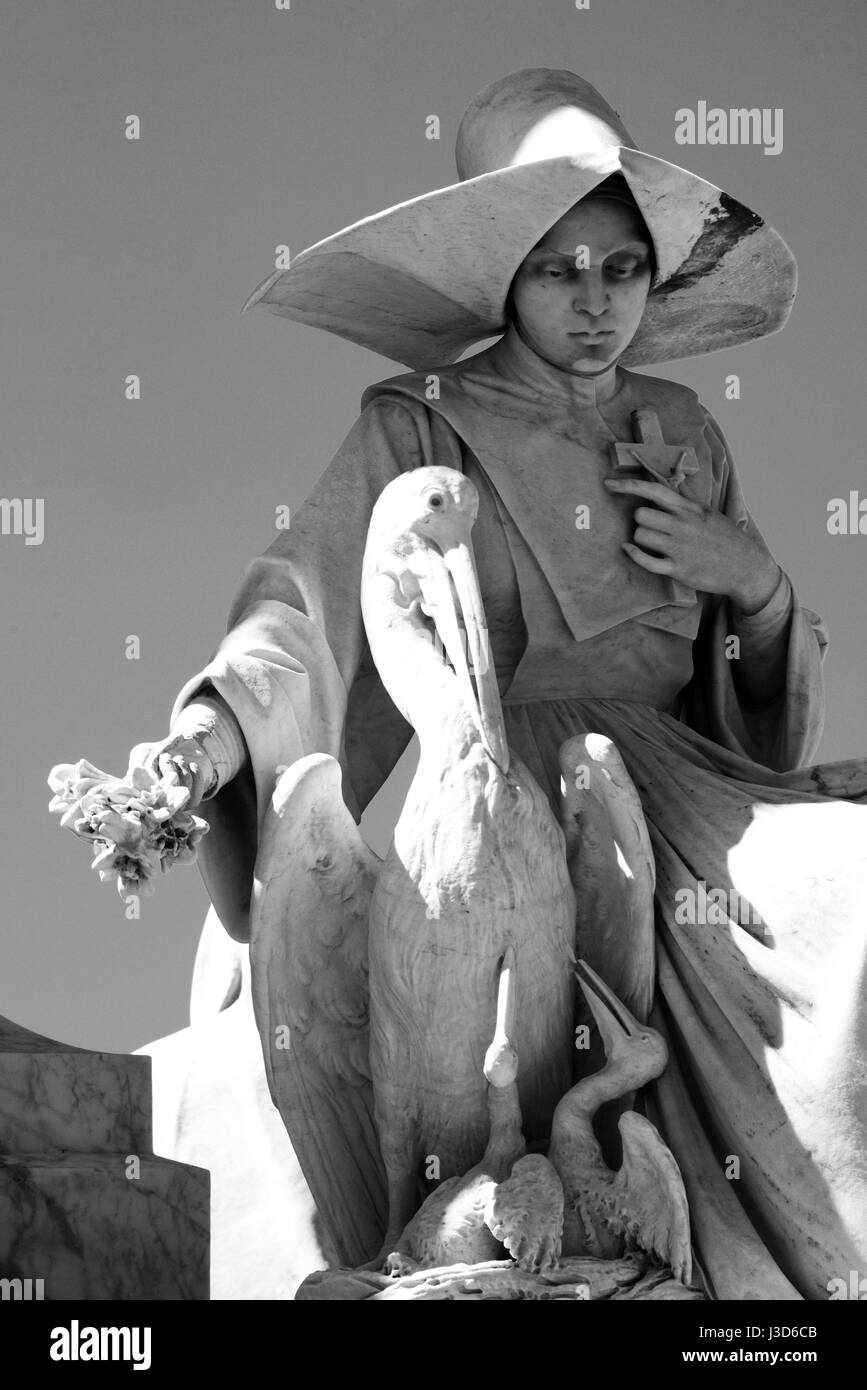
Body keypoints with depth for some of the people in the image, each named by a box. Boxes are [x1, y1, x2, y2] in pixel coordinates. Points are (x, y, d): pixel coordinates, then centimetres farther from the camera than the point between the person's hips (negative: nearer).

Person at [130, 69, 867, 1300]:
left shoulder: (684, 432, 15)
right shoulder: (423, 429, 0)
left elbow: (758, 700, 19)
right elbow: (311, 590, -17)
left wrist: (754, 579, -2)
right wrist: (216, 723, -36)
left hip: (678, 792, 5)